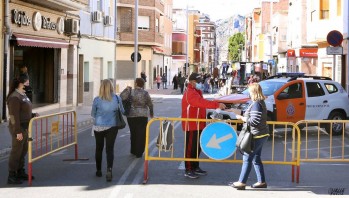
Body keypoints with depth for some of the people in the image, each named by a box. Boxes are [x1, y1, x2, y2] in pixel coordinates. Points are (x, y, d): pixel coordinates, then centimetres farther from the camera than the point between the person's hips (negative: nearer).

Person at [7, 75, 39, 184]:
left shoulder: (23, 95, 13)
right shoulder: (14, 97, -18)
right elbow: (14, 116, -21)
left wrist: (33, 115, 7)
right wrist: (18, 132, -23)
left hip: (24, 127, 10)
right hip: (18, 129, -10)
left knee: (23, 150, 16)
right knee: (16, 152, -4)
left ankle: (20, 172, 27)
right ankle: (11, 176, 2)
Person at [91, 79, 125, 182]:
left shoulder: (97, 100, -11)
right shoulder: (117, 98, -7)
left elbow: (93, 114, 2)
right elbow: (122, 111, 6)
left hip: (98, 127, 0)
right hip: (112, 127, 0)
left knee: (99, 148, 16)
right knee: (110, 149, 1)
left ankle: (98, 171, 26)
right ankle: (109, 169, -20)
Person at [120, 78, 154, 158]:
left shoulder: (130, 92, -7)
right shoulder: (145, 93, -4)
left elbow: (121, 97, -7)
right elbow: (150, 104, 2)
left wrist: (126, 89, 3)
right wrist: (151, 113, 18)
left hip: (131, 115, 1)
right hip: (143, 116, -1)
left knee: (133, 133, 16)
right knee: (141, 134, 4)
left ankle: (133, 151, 26)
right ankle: (139, 153, 3)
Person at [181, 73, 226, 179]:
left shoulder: (197, 92, 18)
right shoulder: (190, 93, -18)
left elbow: (201, 104, 17)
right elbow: (202, 102, -32)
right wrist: (217, 105, -38)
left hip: (198, 125, 10)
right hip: (191, 125, -10)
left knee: (197, 147, 16)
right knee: (190, 147, -6)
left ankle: (195, 167, 26)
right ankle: (188, 170, 0)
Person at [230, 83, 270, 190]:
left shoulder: (256, 104, -18)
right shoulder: (261, 102, 13)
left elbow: (254, 121, -23)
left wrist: (242, 118, -12)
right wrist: (244, 117, 14)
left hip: (257, 136, -10)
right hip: (261, 135, 10)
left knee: (247, 158, -4)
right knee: (256, 159, 15)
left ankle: (241, 182, 0)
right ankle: (262, 182, 18)